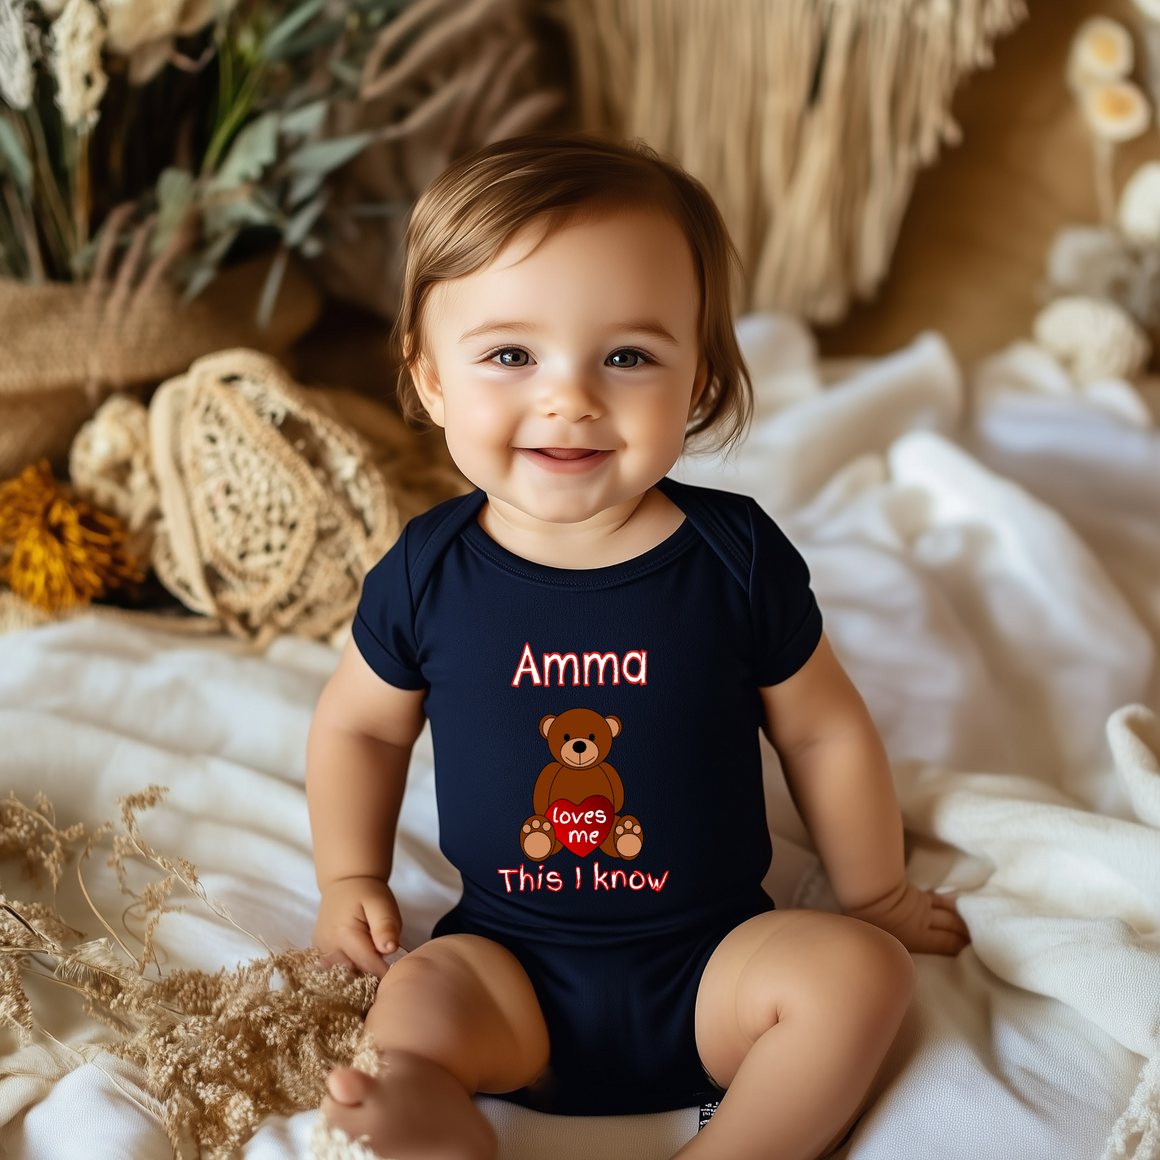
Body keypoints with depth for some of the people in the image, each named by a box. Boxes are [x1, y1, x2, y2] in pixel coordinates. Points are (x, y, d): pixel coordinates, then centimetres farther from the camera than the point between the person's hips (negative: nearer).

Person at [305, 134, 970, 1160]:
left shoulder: (738, 556, -10)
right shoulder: (427, 574, -9)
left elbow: (825, 732, 3)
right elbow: (360, 727, 10)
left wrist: (876, 899, 11)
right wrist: (352, 880, 4)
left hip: (713, 957, 0)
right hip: (515, 966, 0)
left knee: (860, 971, -22)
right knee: (412, 1008, -25)